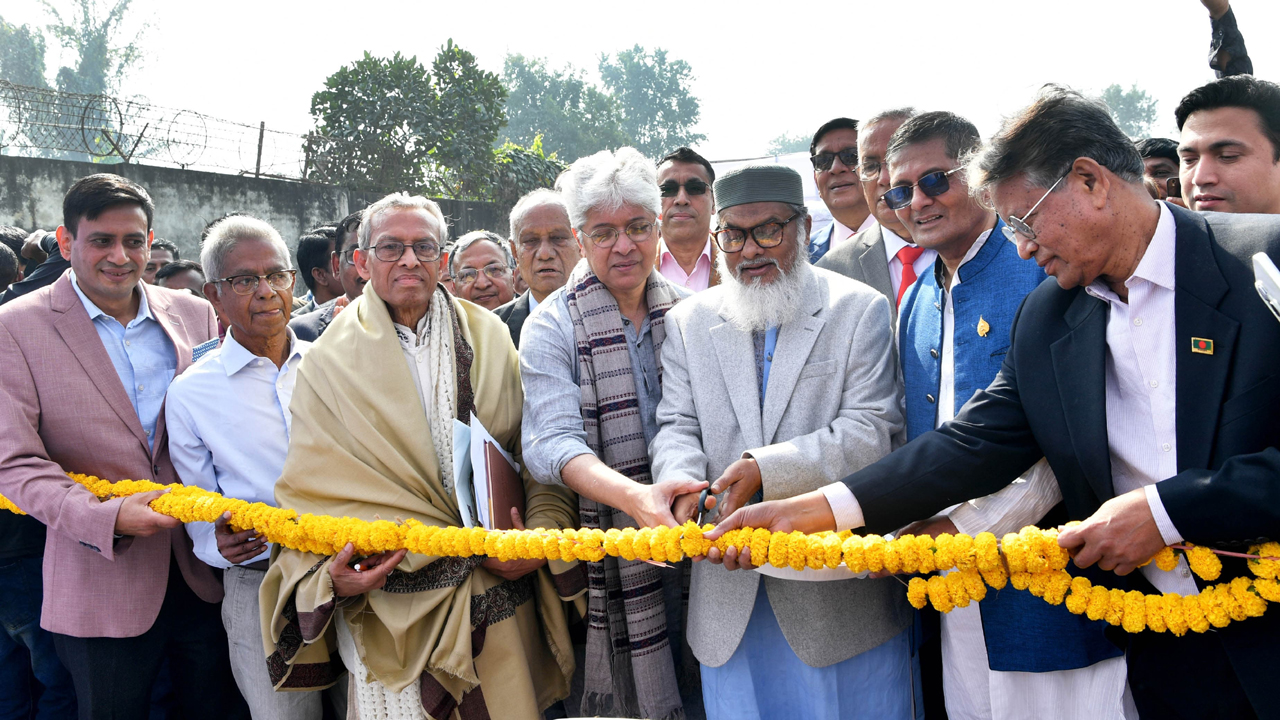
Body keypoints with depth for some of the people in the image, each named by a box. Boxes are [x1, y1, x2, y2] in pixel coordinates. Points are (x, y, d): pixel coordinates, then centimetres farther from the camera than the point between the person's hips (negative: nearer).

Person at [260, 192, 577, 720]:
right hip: (388, 609, -2)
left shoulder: (489, 339, 6)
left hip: (501, 596, 2)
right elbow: (310, 490, 0)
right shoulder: (329, 363, 2)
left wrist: (543, 534, -11)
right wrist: (330, 572, -16)